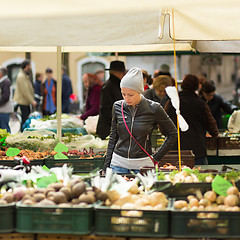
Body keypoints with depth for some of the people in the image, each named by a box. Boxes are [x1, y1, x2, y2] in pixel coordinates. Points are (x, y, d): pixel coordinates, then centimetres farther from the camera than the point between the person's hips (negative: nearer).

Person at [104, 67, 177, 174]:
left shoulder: (153, 109, -7)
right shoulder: (117, 107, 2)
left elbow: (172, 134, 3)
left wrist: (156, 157, -1)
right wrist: (107, 166, 9)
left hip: (142, 165, -2)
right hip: (118, 164, 2)